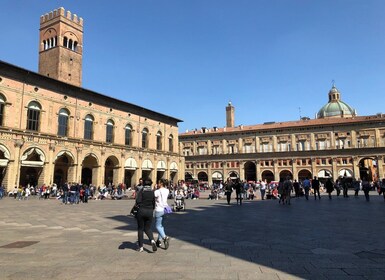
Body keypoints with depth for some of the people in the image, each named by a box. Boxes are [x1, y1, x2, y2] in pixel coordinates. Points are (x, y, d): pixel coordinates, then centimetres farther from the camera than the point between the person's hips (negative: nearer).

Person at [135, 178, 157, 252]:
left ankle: (141, 247, 16)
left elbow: (138, 201, -17)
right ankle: (152, 240, -12)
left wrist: (139, 206, 3)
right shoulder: (153, 191, 3)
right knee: (148, 228, 15)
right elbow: (154, 202, 5)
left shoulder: (141, 190, -7)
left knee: (140, 229, 12)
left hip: (141, 210, -3)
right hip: (150, 211, 3)